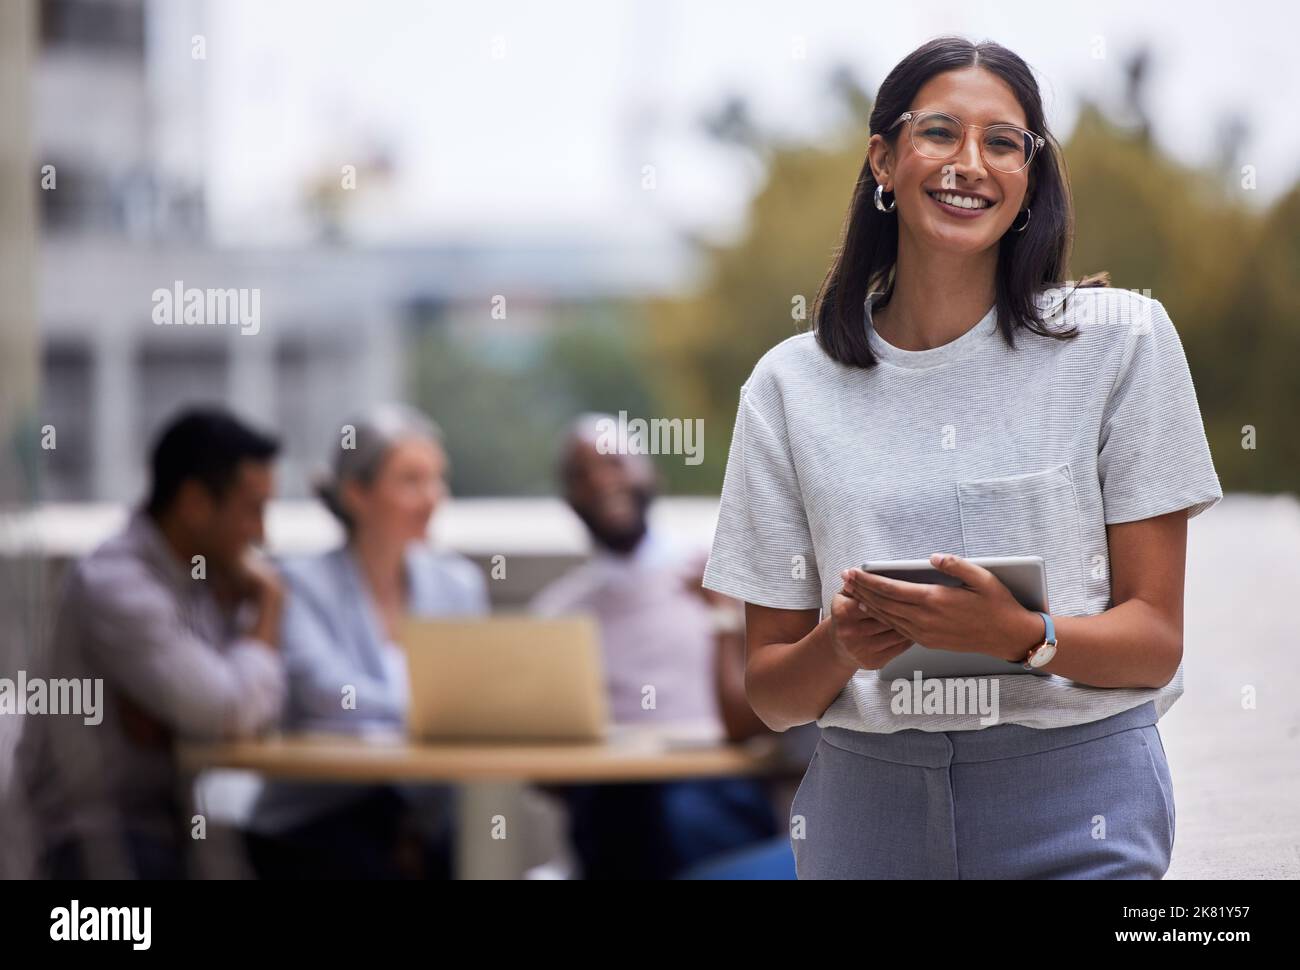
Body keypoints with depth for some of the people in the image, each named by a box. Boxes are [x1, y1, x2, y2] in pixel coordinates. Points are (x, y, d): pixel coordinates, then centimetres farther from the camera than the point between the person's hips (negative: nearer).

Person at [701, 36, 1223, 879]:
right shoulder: (792, 385, 4)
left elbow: (1155, 641, -4)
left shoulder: (1121, 339, -1)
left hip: (1074, 810, -2)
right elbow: (771, 695, 4)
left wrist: (1021, 636, -22)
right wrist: (839, 646, -17)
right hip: (868, 804, 2)